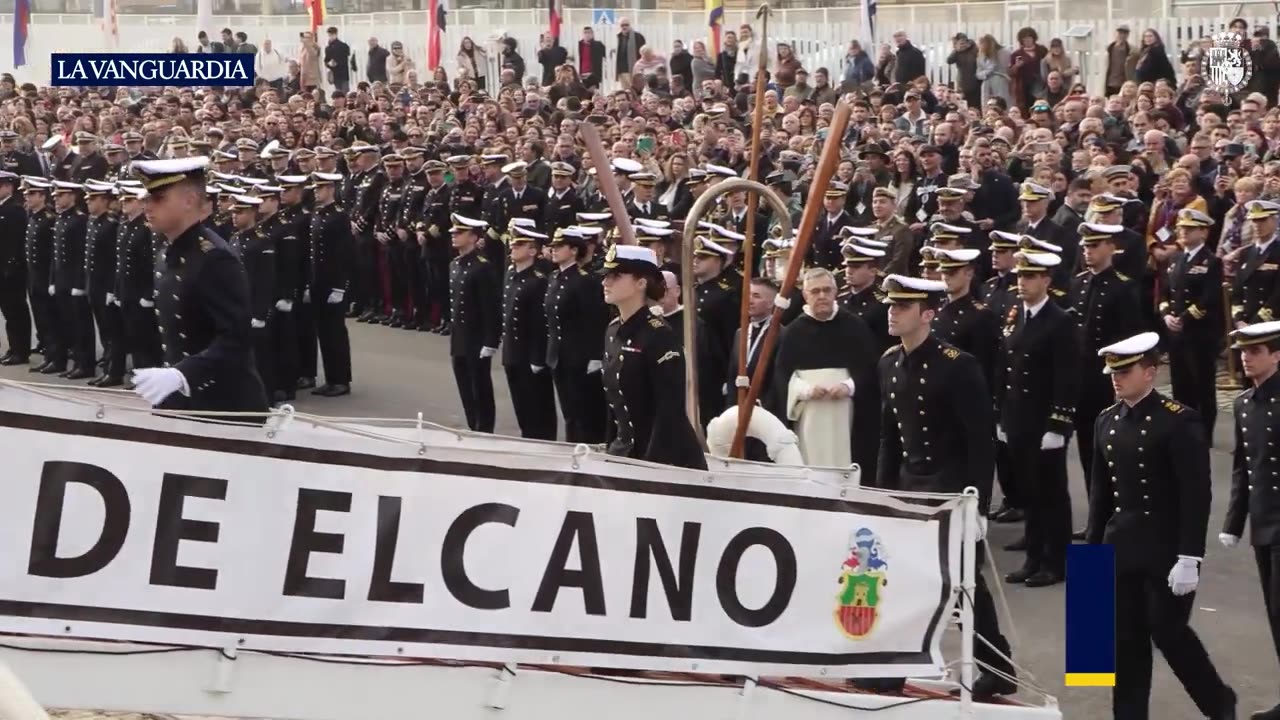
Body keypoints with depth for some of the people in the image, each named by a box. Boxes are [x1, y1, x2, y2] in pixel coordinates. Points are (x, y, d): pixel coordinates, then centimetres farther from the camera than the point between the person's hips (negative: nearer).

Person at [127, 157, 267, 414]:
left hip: (226, 405, -9)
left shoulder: (215, 258, -18)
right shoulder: (167, 257, 11)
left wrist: (181, 375, -37)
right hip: (179, 401, 9)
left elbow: (235, 338, -27)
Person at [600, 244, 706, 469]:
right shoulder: (614, 332, 9)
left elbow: (671, 411, -19)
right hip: (625, 452, 7)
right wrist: (612, 449, 14)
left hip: (668, 459, -7)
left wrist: (653, 462, -21)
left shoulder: (660, 335, -15)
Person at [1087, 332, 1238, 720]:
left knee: (1168, 632, -1)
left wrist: (1189, 558, -19)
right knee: (1127, 640, 6)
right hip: (1121, 551, 6)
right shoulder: (1106, 421, 7)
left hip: (1167, 553, -6)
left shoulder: (1179, 420, -12)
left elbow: (1197, 494, -15)